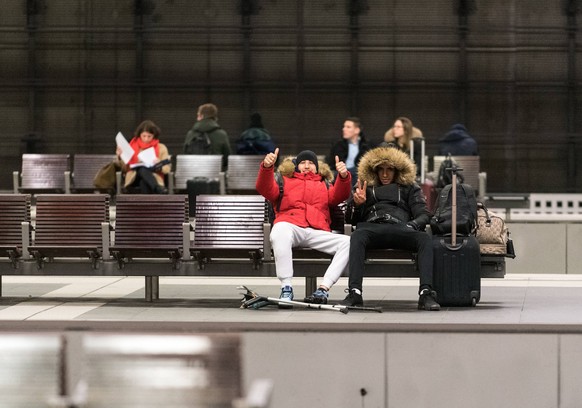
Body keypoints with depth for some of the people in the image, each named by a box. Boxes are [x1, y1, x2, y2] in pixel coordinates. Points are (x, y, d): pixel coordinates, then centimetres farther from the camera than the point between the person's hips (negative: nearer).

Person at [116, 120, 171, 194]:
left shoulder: (161, 148, 15)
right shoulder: (132, 146, 17)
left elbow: (167, 169, 7)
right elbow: (125, 169, 14)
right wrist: (120, 157, -5)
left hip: (154, 177, 0)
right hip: (134, 179, 0)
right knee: (142, 169, -38)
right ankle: (159, 190, -58)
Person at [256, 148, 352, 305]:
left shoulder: (325, 185, 34)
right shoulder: (284, 181, 29)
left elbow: (338, 196, 13)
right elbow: (265, 189, 9)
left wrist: (343, 177, -8)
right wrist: (267, 167, -11)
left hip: (317, 232, 2)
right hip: (290, 226, -2)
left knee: (348, 242, -23)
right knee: (280, 232, -40)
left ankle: (324, 288, -31)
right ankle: (286, 288, -40)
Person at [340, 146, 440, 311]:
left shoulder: (409, 187, 32)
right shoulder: (365, 187, 34)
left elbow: (423, 214, 18)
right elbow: (350, 218, 25)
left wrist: (412, 226, -6)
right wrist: (356, 203, 2)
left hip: (400, 228, 0)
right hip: (372, 227, 0)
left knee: (425, 238, -34)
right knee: (357, 236, -39)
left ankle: (426, 293, -46)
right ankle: (354, 293, -49)